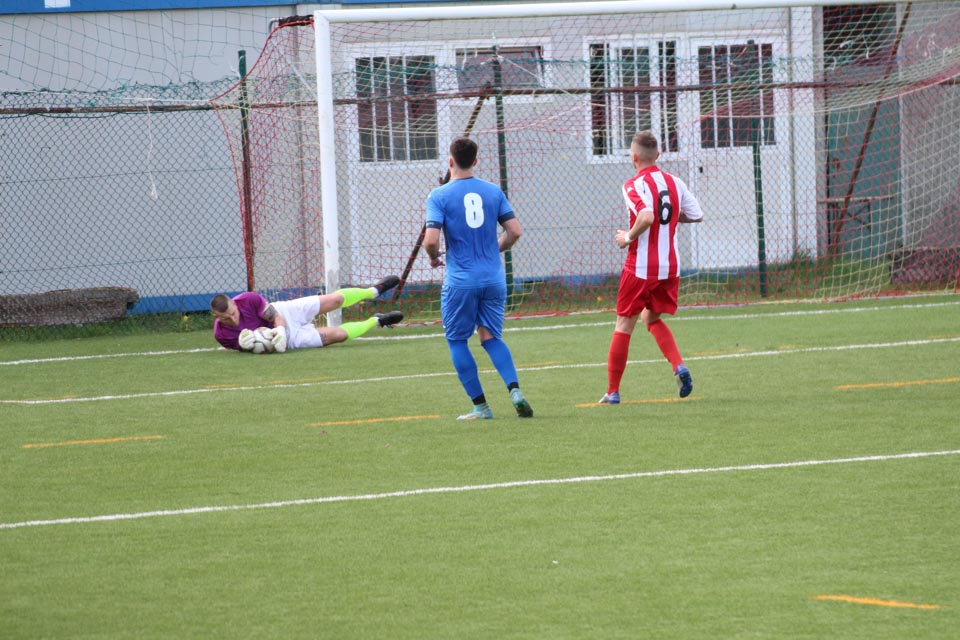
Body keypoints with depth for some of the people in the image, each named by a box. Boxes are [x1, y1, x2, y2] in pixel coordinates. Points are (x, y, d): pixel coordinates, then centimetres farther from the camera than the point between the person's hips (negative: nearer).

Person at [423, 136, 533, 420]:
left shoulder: (439, 196, -7)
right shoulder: (493, 191, 4)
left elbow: (431, 240, -16)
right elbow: (514, 231, 3)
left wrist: (434, 258, 6)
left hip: (460, 281, -4)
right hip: (493, 278, 4)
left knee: (456, 341, 11)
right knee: (491, 336, 13)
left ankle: (480, 406, 7)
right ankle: (515, 390, -10)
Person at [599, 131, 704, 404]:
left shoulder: (634, 185, -13)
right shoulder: (674, 182, 6)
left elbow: (647, 217, -29)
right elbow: (696, 215, 9)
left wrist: (628, 237, -13)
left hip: (640, 267, -6)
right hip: (670, 266, 6)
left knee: (624, 325, 6)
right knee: (652, 318, 23)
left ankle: (613, 391, 9)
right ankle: (679, 366, -1)